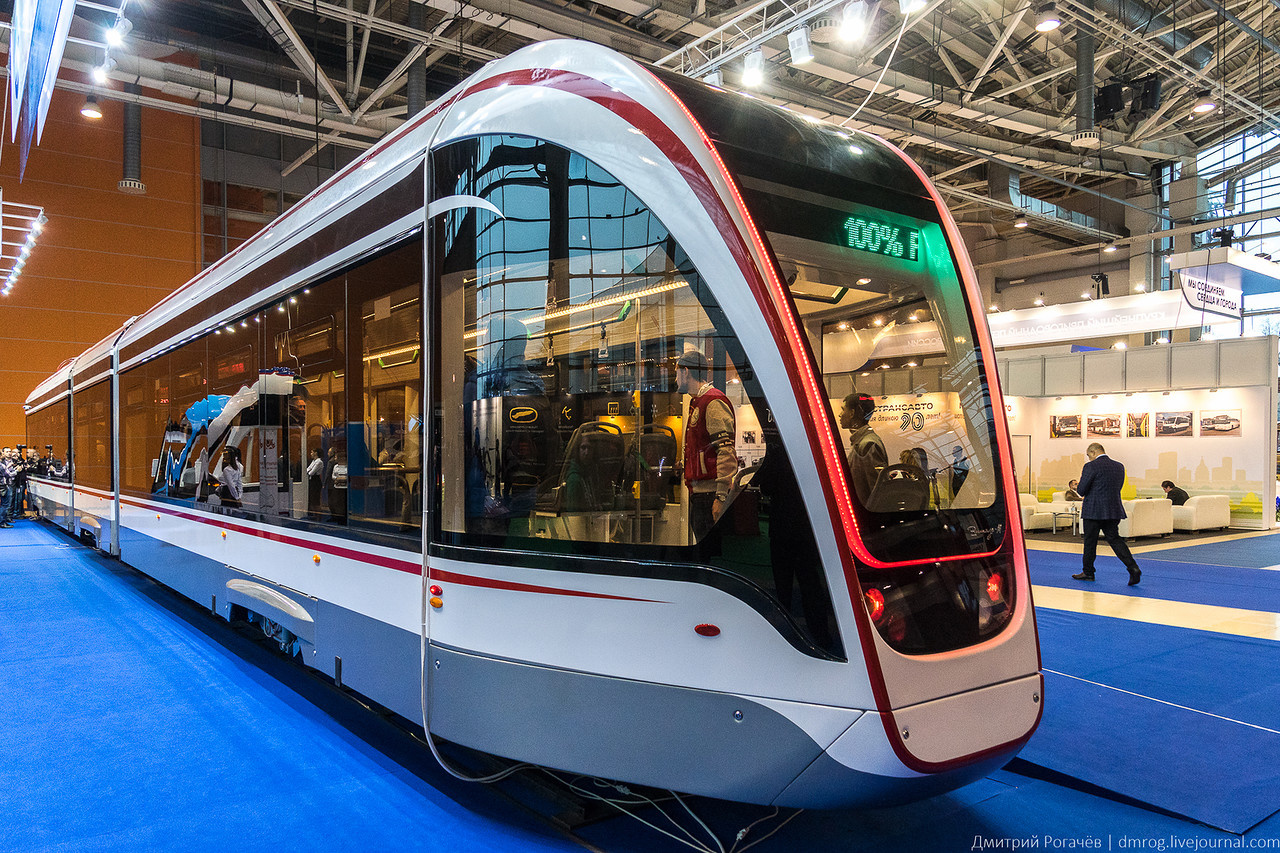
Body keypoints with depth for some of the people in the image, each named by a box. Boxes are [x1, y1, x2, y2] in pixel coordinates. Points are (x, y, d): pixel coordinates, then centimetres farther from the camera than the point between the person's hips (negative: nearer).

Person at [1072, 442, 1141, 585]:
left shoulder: (1091, 466, -13)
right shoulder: (1119, 466, 9)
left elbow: (1081, 490, -13)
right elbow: (1117, 488, 18)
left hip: (1094, 511, -6)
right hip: (1114, 510, 6)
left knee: (1090, 542, 6)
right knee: (1114, 539, 9)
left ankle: (1088, 572, 17)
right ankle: (1133, 567, -6)